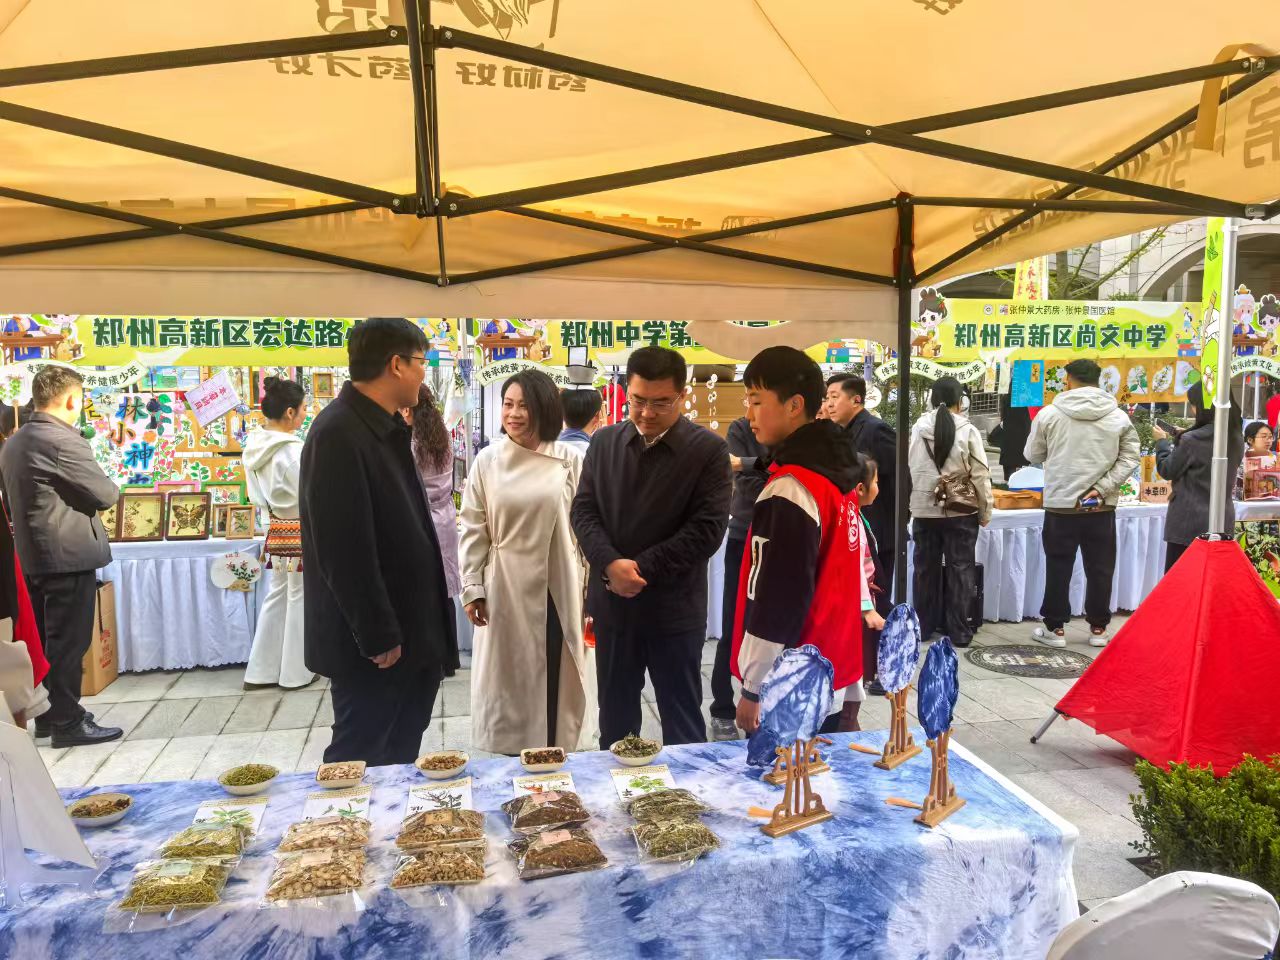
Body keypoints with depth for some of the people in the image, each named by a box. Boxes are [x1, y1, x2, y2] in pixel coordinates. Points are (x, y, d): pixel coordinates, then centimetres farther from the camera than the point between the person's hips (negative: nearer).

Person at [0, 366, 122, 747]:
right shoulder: (63, 441, -19)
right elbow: (107, 495, -15)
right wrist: (103, 488, 6)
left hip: (32, 555, 9)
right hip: (69, 556, -9)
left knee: (47, 640, 17)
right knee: (69, 642, -1)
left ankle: (46, 715, 26)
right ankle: (67, 723, 6)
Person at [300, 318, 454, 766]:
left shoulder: (387, 429, 9)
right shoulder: (338, 434, -21)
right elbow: (343, 550, -24)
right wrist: (378, 637, -19)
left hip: (409, 630, 9)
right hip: (371, 644, -9)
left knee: (401, 754, 21)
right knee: (358, 761, 7)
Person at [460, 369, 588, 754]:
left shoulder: (570, 460, -2)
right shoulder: (488, 460, -1)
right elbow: (473, 529, 1)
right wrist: (472, 588, -3)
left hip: (558, 589, 0)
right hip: (506, 590, 0)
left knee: (556, 680, 9)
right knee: (508, 679, 11)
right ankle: (510, 757, 26)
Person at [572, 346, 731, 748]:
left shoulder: (709, 450, -8)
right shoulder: (604, 442, 5)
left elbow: (707, 529, -14)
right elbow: (584, 510, 3)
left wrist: (638, 568, -16)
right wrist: (611, 564, -15)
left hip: (675, 609, -3)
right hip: (613, 603, 4)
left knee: (682, 722, 12)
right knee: (615, 719, 19)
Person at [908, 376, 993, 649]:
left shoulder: (918, 429, -3)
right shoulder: (967, 431, -9)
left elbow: (910, 468, 1)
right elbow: (980, 475, -7)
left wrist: (917, 501, 10)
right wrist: (985, 513, 3)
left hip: (924, 510, 2)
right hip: (960, 512, -2)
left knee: (926, 569, 13)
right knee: (960, 570, 7)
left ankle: (924, 627, 22)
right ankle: (959, 632, 11)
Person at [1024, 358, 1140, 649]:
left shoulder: (1049, 414, -6)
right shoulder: (1119, 417, 1)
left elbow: (1033, 455, 3)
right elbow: (1130, 458, -3)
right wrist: (1101, 488, -7)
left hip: (1060, 505, -1)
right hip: (1102, 507, 2)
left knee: (1058, 568, 7)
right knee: (1100, 569, 11)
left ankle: (1055, 628, 13)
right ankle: (1098, 628, 20)